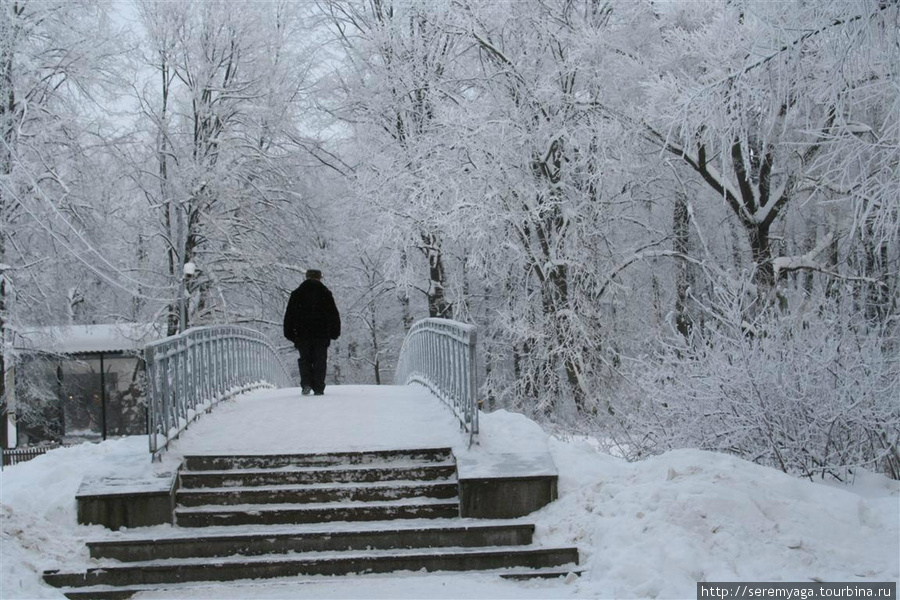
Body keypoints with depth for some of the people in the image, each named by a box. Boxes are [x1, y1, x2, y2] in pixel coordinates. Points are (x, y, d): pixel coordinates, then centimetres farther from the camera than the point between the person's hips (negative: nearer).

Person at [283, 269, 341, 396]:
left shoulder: (296, 294, 6)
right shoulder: (326, 293, 4)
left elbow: (289, 316, 6)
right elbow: (334, 315, 5)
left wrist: (290, 333, 11)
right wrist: (334, 332, 11)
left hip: (302, 334, 1)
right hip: (322, 334, -1)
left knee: (305, 360, 10)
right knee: (320, 361, 3)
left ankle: (306, 384, -7)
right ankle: (318, 388, -3)